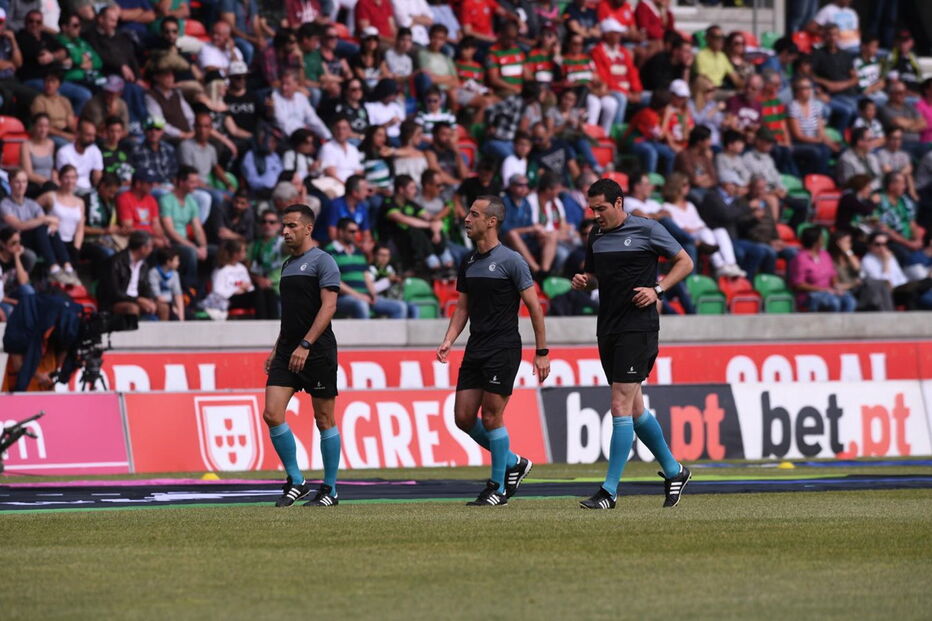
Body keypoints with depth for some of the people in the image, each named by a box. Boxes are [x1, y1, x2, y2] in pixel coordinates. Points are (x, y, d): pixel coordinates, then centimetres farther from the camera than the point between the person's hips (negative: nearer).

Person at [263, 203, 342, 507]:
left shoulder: (322, 261, -7)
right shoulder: (288, 265, 18)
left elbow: (328, 306, -16)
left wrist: (305, 345, -22)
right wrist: (277, 349, 19)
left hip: (317, 351, -7)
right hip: (288, 351, 7)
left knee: (324, 420, 1)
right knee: (272, 414, -6)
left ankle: (329, 489, 9)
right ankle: (296, 482, 3)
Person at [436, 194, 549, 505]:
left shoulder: (510, 261, -8)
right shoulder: (468, 263, 12)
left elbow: (534, 307, -7)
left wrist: (541, 352, -9)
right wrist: (449, 340, 4)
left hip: (503, 349, -7)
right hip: (475, 349, 7)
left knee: (491, 417, -7)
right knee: (464, 416, 3)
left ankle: (498, 487, 5)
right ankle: (514, 463, 21)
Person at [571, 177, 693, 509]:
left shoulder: (648, 230, -5)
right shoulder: (596, 236, 12)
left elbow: (685, 262, 2)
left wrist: (657, 289, -11)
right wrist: (583, 281, 2)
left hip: (637, 328, -7)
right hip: (608, 329, 7)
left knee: (621, 406, -12)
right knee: (634, 409, 12)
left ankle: (609, 491, -13)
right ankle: (673, 471, 30)